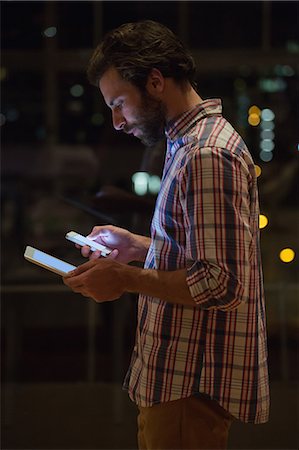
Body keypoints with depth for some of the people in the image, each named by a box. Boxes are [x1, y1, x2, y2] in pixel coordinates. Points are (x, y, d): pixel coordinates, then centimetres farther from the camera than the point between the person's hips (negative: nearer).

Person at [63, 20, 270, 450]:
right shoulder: (192, 143, 14)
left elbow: (223, 284, -25)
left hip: (192, 380, -10)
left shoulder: (207, 156, -20)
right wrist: (137, 246, 12)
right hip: (180, 370, 10)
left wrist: (127, 279, -18)